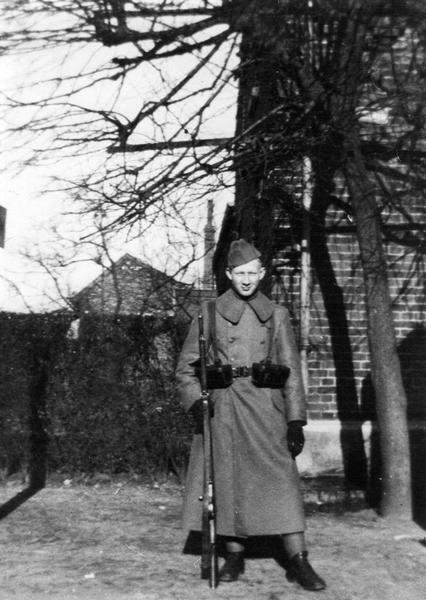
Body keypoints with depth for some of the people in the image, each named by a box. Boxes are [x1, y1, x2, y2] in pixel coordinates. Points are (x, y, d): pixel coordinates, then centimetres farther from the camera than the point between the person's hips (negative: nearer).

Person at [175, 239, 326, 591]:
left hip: (265, 408, 0)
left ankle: (297, 560, -3)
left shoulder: (276, 315, 9)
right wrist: (195, 403, -8)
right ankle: (235, 555, 16)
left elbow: (291, 371, 7)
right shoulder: (209, 314, 6)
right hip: (221, 408, 0)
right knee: (226, 480, 2)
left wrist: (296, 422, -1)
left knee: (281, 478, -7)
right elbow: (186, 367, 8)